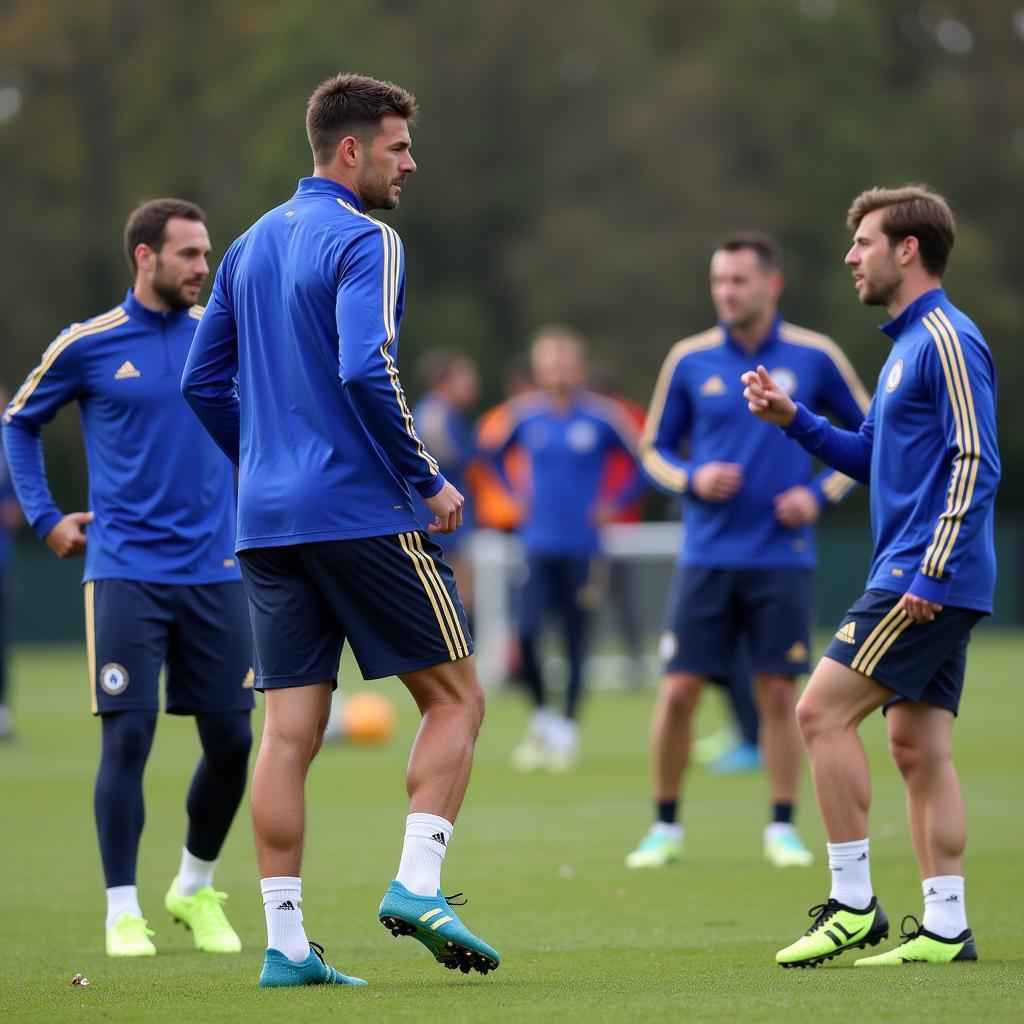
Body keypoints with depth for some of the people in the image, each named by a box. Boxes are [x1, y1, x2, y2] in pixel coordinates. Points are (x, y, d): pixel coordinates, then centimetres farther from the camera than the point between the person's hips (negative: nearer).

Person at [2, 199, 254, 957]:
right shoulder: (88, 346, -1)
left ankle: (196, 889, 23)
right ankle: (123, 913, -1)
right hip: (125, 573, -3)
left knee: (231, 740, 2)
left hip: (215, 572, 3)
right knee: (127, 737, -9)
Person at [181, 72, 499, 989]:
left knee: (290, 731, 3)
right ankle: (417, 884, -8)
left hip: (267, 523, 7)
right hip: (361, 514, -7)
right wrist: (428, 478, -12)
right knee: (455, 697, 5)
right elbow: (365, 370, -21)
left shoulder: (252, 246, 16)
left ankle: (285, 945, 0)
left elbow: (202, 381, 19)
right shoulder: (362, 242, -8)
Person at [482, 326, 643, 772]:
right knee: (526, 633, -11)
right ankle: (541, 716, 12)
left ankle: (567, 730, 15)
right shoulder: (525, 414, 1)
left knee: (576, 639, 2)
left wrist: (613, 505, -5)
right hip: (539, 545, 1)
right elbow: (493, 454, 19)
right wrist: (517, 497, 10)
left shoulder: (602, 416, -6)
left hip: (582, 547, -1)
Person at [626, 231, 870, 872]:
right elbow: (655, 447, 12)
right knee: (679, 691, -3)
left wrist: (821, 493, -4)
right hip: (707, 556, 1)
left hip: (782, 558, -1)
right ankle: (666, 827, 10)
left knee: (779, 694, 0)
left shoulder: (815, 357, -1)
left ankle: (783, 829, 12)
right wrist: (692, 479, -8)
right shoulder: (690, 361, 2)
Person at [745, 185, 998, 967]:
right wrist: (794, 420, 14)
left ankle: (853, 904, -8)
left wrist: (932, 571, -22)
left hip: (926, 582, -10)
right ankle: (946, 928, 5)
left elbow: (976, 463, -18)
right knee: (919, 748, 6)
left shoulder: (948, 340, -11)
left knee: (824, 711, -10)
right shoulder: (907, 345, 19)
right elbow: (873, 458, 27)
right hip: (919, 584, 10)